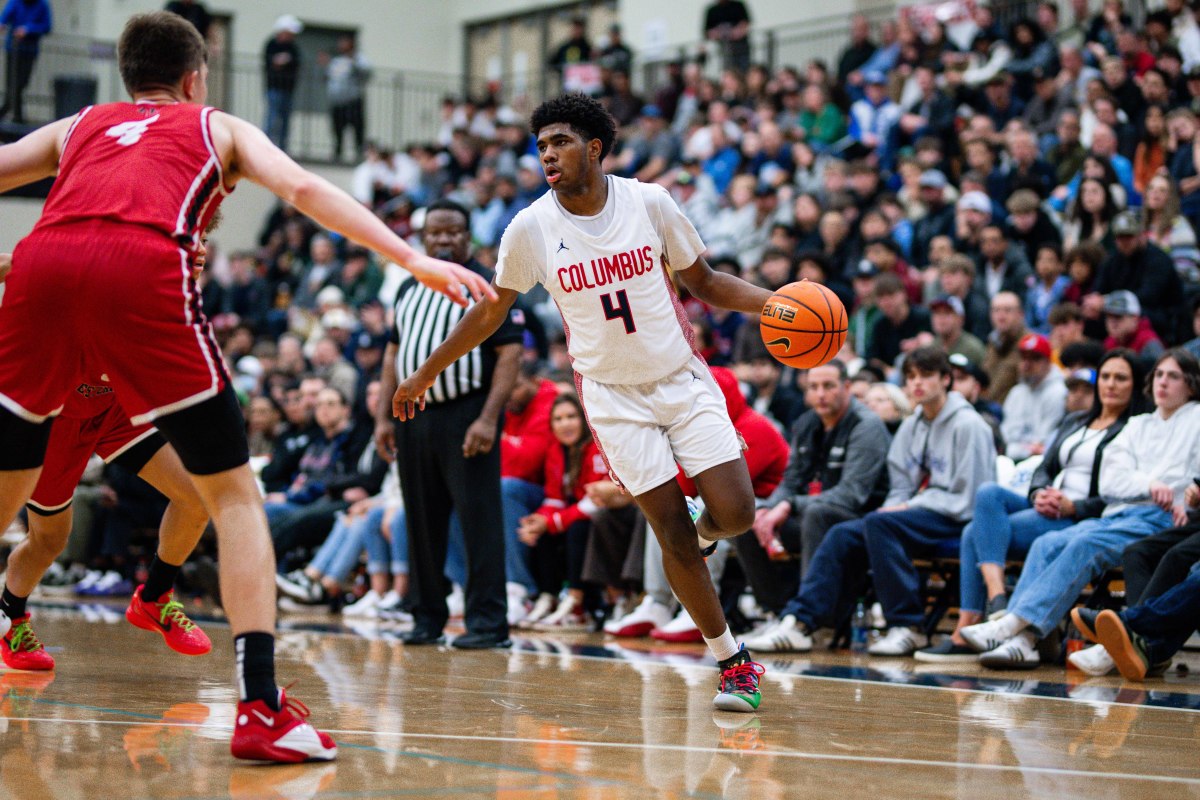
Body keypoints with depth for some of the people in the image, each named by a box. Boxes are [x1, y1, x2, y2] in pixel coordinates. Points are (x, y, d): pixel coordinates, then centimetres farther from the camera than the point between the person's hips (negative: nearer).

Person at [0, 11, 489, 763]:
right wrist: (414, 260, 6)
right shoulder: (219, 128, 29)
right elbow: (303, 188, 12)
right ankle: (262, 708, -5)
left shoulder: (78, 126, 35)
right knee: (234, 494, 6)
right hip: (143, 268, -3)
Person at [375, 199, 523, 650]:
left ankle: (487, 622, -5)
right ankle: (427, 617, 18)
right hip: (414, 416, 6)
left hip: (465, 416, -6)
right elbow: (394, 353, 19)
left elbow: (510, 354, -9)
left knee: (479, 520, -7)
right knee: (422, 521, 9)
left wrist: (488, 419, -18)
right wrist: (384, 417, 10)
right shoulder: (409, 289, 16)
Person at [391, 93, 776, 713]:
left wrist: (772, 303, -11)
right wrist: (424, 374, 11)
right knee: (673, 535, -6)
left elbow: (703, 281, 5)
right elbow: (491, 310, 7)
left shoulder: (649, 202, -7)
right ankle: (732, 662, 9)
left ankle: (703, 526, 26)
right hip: (614, 395, -1)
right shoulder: (530, 229, -8)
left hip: (684, 378, 1)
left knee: (735, 513, -12)